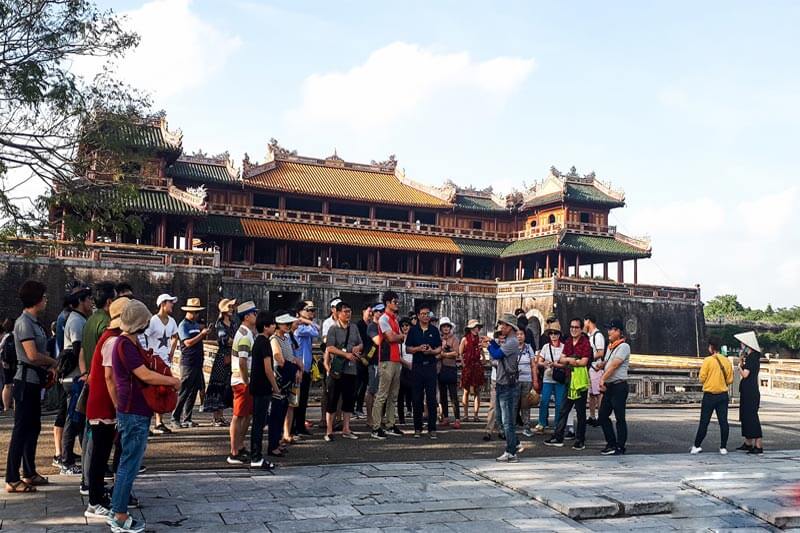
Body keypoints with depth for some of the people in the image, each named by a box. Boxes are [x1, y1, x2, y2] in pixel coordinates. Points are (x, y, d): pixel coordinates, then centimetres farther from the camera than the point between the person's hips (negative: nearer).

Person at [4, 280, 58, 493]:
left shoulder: (34, 322, 14)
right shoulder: (24, 323, -15)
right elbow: (33, 355, -22)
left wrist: (50, 368, 1)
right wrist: (54, 362, -7)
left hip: (35, 381, 10)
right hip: (26, 381, -10)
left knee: (33, 427, 16)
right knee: (21, 430, -6)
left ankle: (29, 473, 26)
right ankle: (12, 480, -1)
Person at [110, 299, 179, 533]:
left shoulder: (130, 343, 12)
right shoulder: (125, 345, -19)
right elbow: (146, 376, -22)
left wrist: (166, 378, 7)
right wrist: (172, 380, -10)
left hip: (135, 411, 10)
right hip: (134, 413, -10)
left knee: (128, 462, 18)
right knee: (129, 463, -2)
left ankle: (117, 511, 28)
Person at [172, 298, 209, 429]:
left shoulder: (196, 324, 15)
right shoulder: (183, 325, -6)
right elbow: (188, 342, -16)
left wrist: (205, 331, 6)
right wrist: (201, 334, -15)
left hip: (197, 363, 7)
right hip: (188, 363, -7)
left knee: (193, 393, 9)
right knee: (183, 392, -5)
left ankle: (186, 419, 15)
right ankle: (175, 419, 2)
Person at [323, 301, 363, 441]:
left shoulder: (354, 327, 12)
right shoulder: (333, 328, -5)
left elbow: (361, 344, 19)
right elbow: (330, 348, -13)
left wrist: (357, 348, -3)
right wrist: (346, 354, -18)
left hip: (351, 368, 6)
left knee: (349, 399, 10)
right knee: (332, 400, 0)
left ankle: (346, 429, 21)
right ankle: (329, 431, 7)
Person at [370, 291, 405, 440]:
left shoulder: (395, 319, 20)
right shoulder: (384, 318, -7)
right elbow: (391, 337, -16)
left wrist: (398, 337, -2)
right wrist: (402, 336, 2)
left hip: (396, 360, 9)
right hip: (387, 361, -9)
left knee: (393, 396, 12)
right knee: (382, 395, -8)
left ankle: (391, 426, 19)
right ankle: (376, 428, -6)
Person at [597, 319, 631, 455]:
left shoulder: (624, 346, -10)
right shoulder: (610, 347, 17)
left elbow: (614, 365, -17)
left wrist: (603, 379, -19)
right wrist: (602, 382, 6)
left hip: (619, 386, -9)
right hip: (608, 386, 9)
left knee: (620, 418, -2)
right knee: (602, 416, 10)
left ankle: (620, 447, 4)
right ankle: (611, 443, 21)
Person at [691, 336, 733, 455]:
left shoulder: (708, 360, -11)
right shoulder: (726, 361, 1)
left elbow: (702, 378, -11)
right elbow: (730, 380, 5)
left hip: (709, 395, -3)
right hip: (723, 395, 3)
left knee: (704, 422, 2)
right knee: (723, 422, 7)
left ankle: (696, 446, 7)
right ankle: (723, 447, 9)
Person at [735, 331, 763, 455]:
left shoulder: (750, 357, -16)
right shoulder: (753, 357, 14)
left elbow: (745, 374, -20)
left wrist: (740, 366, -3)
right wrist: (741, 361, 9)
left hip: (750, 393, -10)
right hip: (748, 392, 10)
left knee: (751, 417, -8)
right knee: (745, 416, 16)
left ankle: (759, 446, -7)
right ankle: (748, 443, 24)